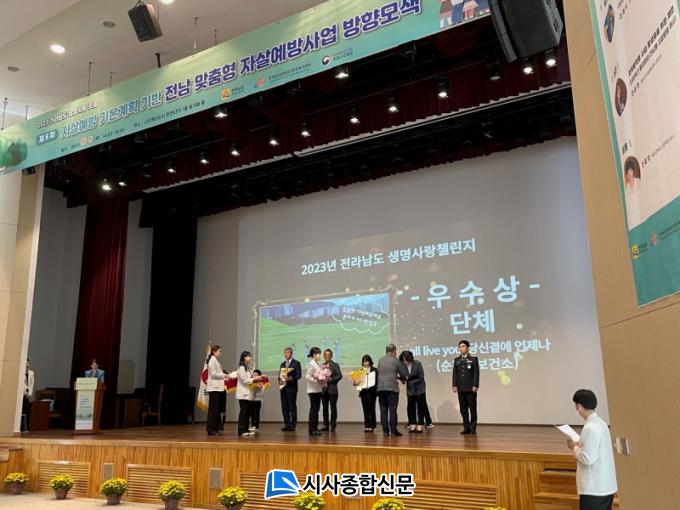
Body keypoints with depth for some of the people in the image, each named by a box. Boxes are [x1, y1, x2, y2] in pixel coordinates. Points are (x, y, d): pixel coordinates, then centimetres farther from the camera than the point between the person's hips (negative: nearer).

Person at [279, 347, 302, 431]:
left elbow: (299, 375, -7)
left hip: (291, 388, -6)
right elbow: (280, 374, 18)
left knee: (292, 407, -3)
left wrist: (291, 378, -22)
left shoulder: (296, 363, -1)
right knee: (284, 407, 6)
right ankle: (287, 424, 12)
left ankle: (293, 425, 2)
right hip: (283, 387, 6)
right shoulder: (282, 364, 18)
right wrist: (280, 380, -2)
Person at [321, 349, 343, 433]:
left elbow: (339, 376, -8)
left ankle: (333, 426, 6)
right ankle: (326, 426, 15)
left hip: (332, 389, -4)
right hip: (324, 390, 4)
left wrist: (331, 379, -18)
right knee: (325, 408, 7)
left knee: (333, 408, 0)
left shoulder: (335, 365, 0)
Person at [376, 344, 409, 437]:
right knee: (392, 409, -1)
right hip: (392, 388, -4)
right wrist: (400, 377, 23)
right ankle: (393, 430, -2)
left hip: (380, 388, 4)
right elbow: (405, 375, -1)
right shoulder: (396, 361, -3)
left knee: (383, 409, 7)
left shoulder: (380, 360, 10)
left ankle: (385, 430, 8)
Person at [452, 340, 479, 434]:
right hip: (460, 388, 4)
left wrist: (475, 386, -12)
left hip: (470, 388, -4)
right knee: (463, 409, 4)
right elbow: (455, 373, 10)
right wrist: (454, 385, 0)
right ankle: (466, 427, 9)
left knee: (472, 408, 0)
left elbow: (476, 373, -4)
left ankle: (473, 428, 9)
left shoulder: (473, 359, 2)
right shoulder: (456, 360, 13)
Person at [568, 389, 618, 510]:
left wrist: (574, 447, -7)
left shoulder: (590, 428, -21)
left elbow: (587, 459, -22)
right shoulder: (600, 423, 9)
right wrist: (579, 445, 9)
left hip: (594, 489, -9)